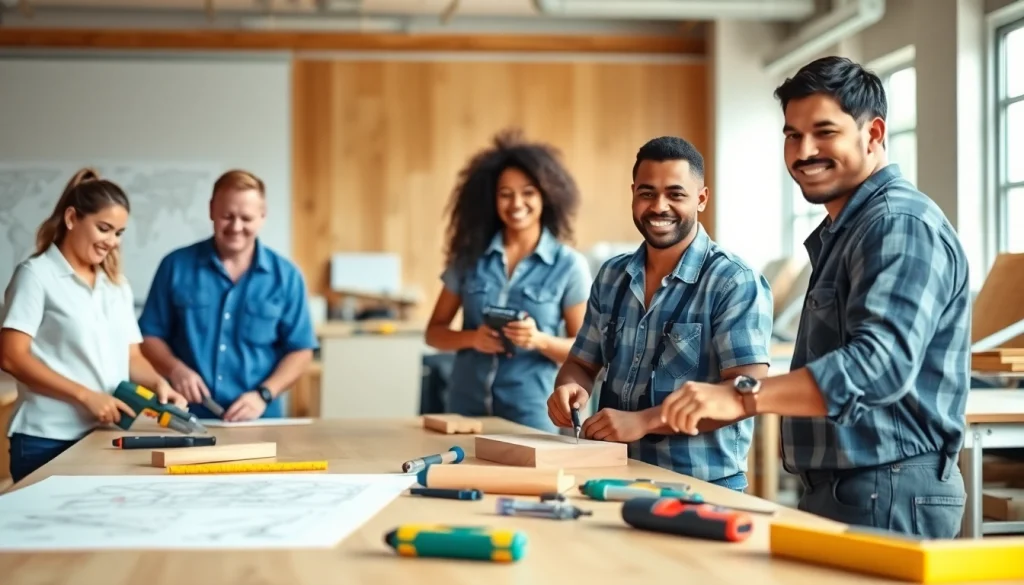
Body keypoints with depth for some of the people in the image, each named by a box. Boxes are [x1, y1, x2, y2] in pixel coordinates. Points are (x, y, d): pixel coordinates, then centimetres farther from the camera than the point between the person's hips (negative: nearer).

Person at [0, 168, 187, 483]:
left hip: (107, 436, 5)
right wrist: (86, 396, -16)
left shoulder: (117, 284, 15)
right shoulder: (36, 274, -3)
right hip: (48, 441, -5)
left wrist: (158, 383, -7)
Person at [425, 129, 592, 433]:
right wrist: (471, 338, -11)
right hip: (466, 405, 2)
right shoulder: (469, 257, 4)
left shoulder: (569, 265, -2)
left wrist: (539, 340, -20)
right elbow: (435, 332, 8)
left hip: (531, 412, -2)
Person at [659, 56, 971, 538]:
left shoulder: (902, 226, -17)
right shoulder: (842, 231, 17)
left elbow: (880, 362, -32)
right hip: (836, 491, 10)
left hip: (888, 498, -10)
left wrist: (741, 399, -40)